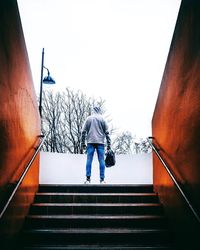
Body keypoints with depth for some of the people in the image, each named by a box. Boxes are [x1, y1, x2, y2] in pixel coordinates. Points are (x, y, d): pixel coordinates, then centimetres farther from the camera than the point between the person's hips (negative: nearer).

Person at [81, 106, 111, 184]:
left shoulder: (88, 119, 11)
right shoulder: (102, 119, 9)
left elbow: (83, 131, 5)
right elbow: (107, 132, 4)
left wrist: (83, 143, 9)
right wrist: (109, 144, 6)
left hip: (90, 142, 1)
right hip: (100, 142, 0)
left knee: (89, 160, 0)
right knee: (101, 160, 0)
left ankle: (88, 179, -7)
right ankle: (102, 179, -2)